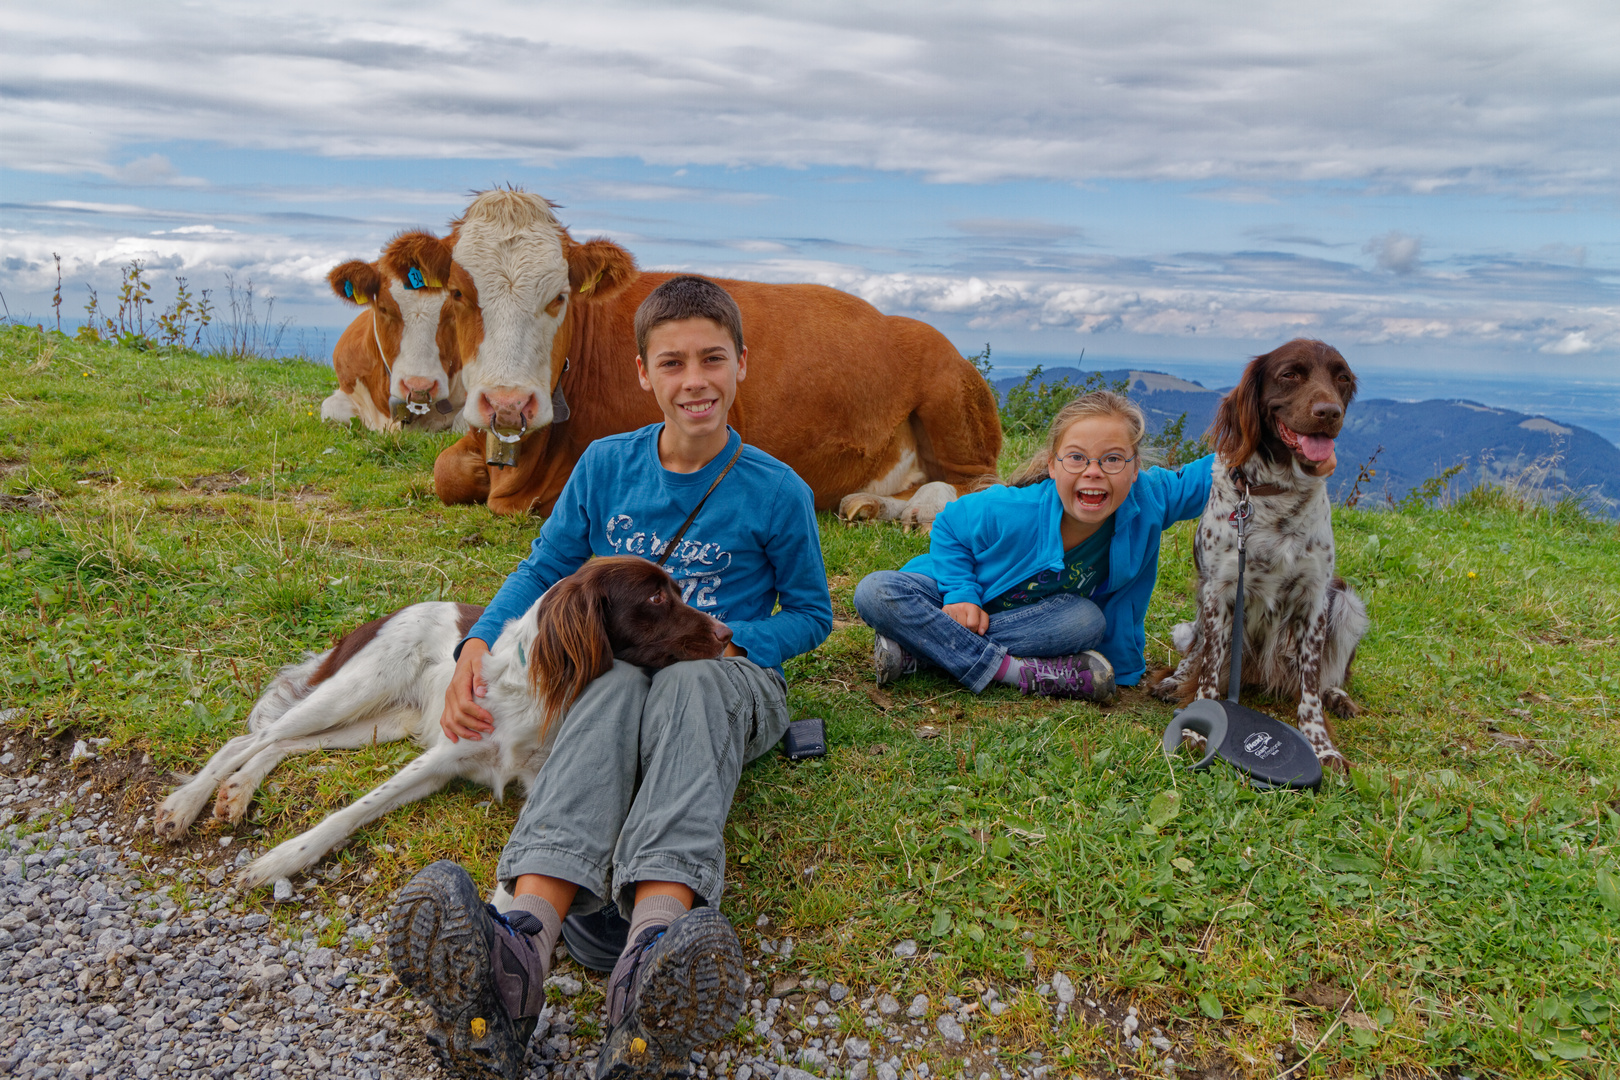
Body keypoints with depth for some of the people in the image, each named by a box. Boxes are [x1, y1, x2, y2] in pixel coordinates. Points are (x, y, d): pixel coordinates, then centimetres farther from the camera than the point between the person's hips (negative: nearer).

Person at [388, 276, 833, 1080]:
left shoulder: (777, 491, -1)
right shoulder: (605, 465, 5)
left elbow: (810, 615, 7)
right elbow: (544, 567, 10)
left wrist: (731, 639, -13)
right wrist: (478, 646, -8)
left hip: (729, 680, -1)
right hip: (607, 673, 2)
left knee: (684, 681, -39)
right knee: (618, 678, -36)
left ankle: (654, 958, -65)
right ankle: (522, 943, -59)